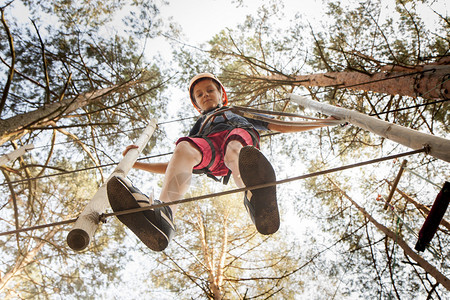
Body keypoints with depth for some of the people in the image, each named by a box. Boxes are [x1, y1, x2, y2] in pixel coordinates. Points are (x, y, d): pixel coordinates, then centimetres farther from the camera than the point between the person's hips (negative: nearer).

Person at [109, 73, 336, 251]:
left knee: (233, 151, -39)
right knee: (184, 148, -35)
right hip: (207, 143, 1)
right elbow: (175, 166, 32)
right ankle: (163, 213, -60)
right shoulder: (198, 127, 43)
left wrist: (322, 122, 33)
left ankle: (254, 196, -73)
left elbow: (279, 127, 38)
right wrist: (136, 164, 20)